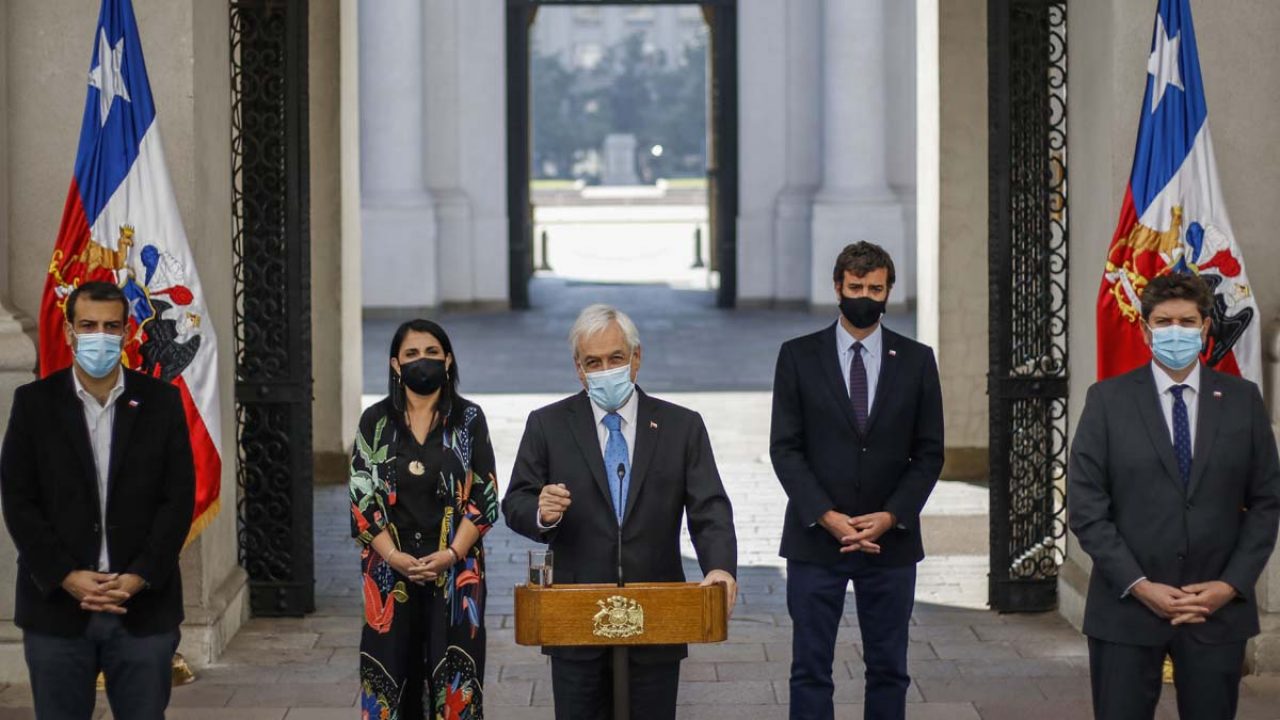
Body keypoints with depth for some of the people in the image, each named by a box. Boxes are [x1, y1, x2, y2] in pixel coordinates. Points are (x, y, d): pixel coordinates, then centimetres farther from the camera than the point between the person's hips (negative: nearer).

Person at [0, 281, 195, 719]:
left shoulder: (161, 402, 5)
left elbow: (179, 499, 1)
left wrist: (138, 578, -10)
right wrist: (67, 578, -11)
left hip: (144, 607, 0)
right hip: (56, 604, 0)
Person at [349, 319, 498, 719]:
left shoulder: (469, 420, 3)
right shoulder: (376, 422, 5)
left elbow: (484, 496, 0)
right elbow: (362, 497, 1)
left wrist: (452, 554, -12)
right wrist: (394, 557, -11)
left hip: (455, 571, -1)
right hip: (391, 573, 1)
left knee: (453, 673, -1)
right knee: (394, 669, -1)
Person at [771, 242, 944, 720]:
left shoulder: (916, 360, 5)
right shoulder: (798, 357, 2)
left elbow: (929, 452, 4)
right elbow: (785, 448, -2)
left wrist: (891, 516, -10)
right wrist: (826, 516, -13)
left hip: (891, 539, 1)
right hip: (815, 538, -1)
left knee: (888, 669, 6)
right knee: (810, 670, 1)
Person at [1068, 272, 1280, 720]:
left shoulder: (1242, 400, 6)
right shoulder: (1107, 400, 1)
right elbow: (1086, 505, -3)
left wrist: (1232, 585, -6)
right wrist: (1139, 586, -11)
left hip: (1219, 610, 1)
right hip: (1126, 608, -1)